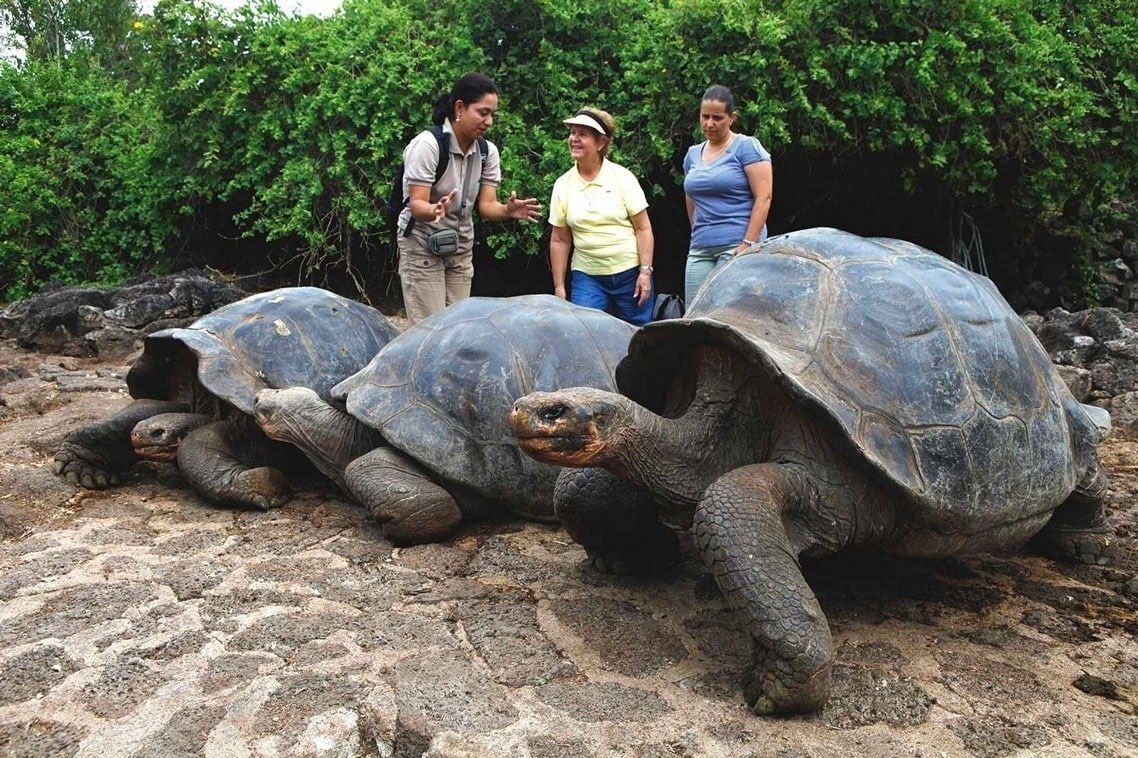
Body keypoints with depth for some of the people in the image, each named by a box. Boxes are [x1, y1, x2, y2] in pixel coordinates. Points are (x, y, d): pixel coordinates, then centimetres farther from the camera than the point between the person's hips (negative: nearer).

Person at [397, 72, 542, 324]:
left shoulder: (487, 151, 0)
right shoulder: (427, 144, -18)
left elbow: (486, 205, -5)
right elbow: (417, 204, -22)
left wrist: (508, 210, -27)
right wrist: (435, 211, -45)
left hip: (461, 250, 6)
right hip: (422, 247, -6)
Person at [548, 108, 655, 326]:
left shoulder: (622, 177, -2)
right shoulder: (563, 185, 3)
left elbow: (643, 229, -4)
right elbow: (559, 240, 6)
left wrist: (646, 272, -11)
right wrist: (559, 287, 4)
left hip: (630, 273, -1)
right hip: (587, 277, 2)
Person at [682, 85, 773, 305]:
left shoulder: (747, 147, -1)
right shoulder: (693, 154, 17)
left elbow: (763, 198, -8)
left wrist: (748, 244, -15)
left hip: (737, 246, -6)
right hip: (700, 249, 6)